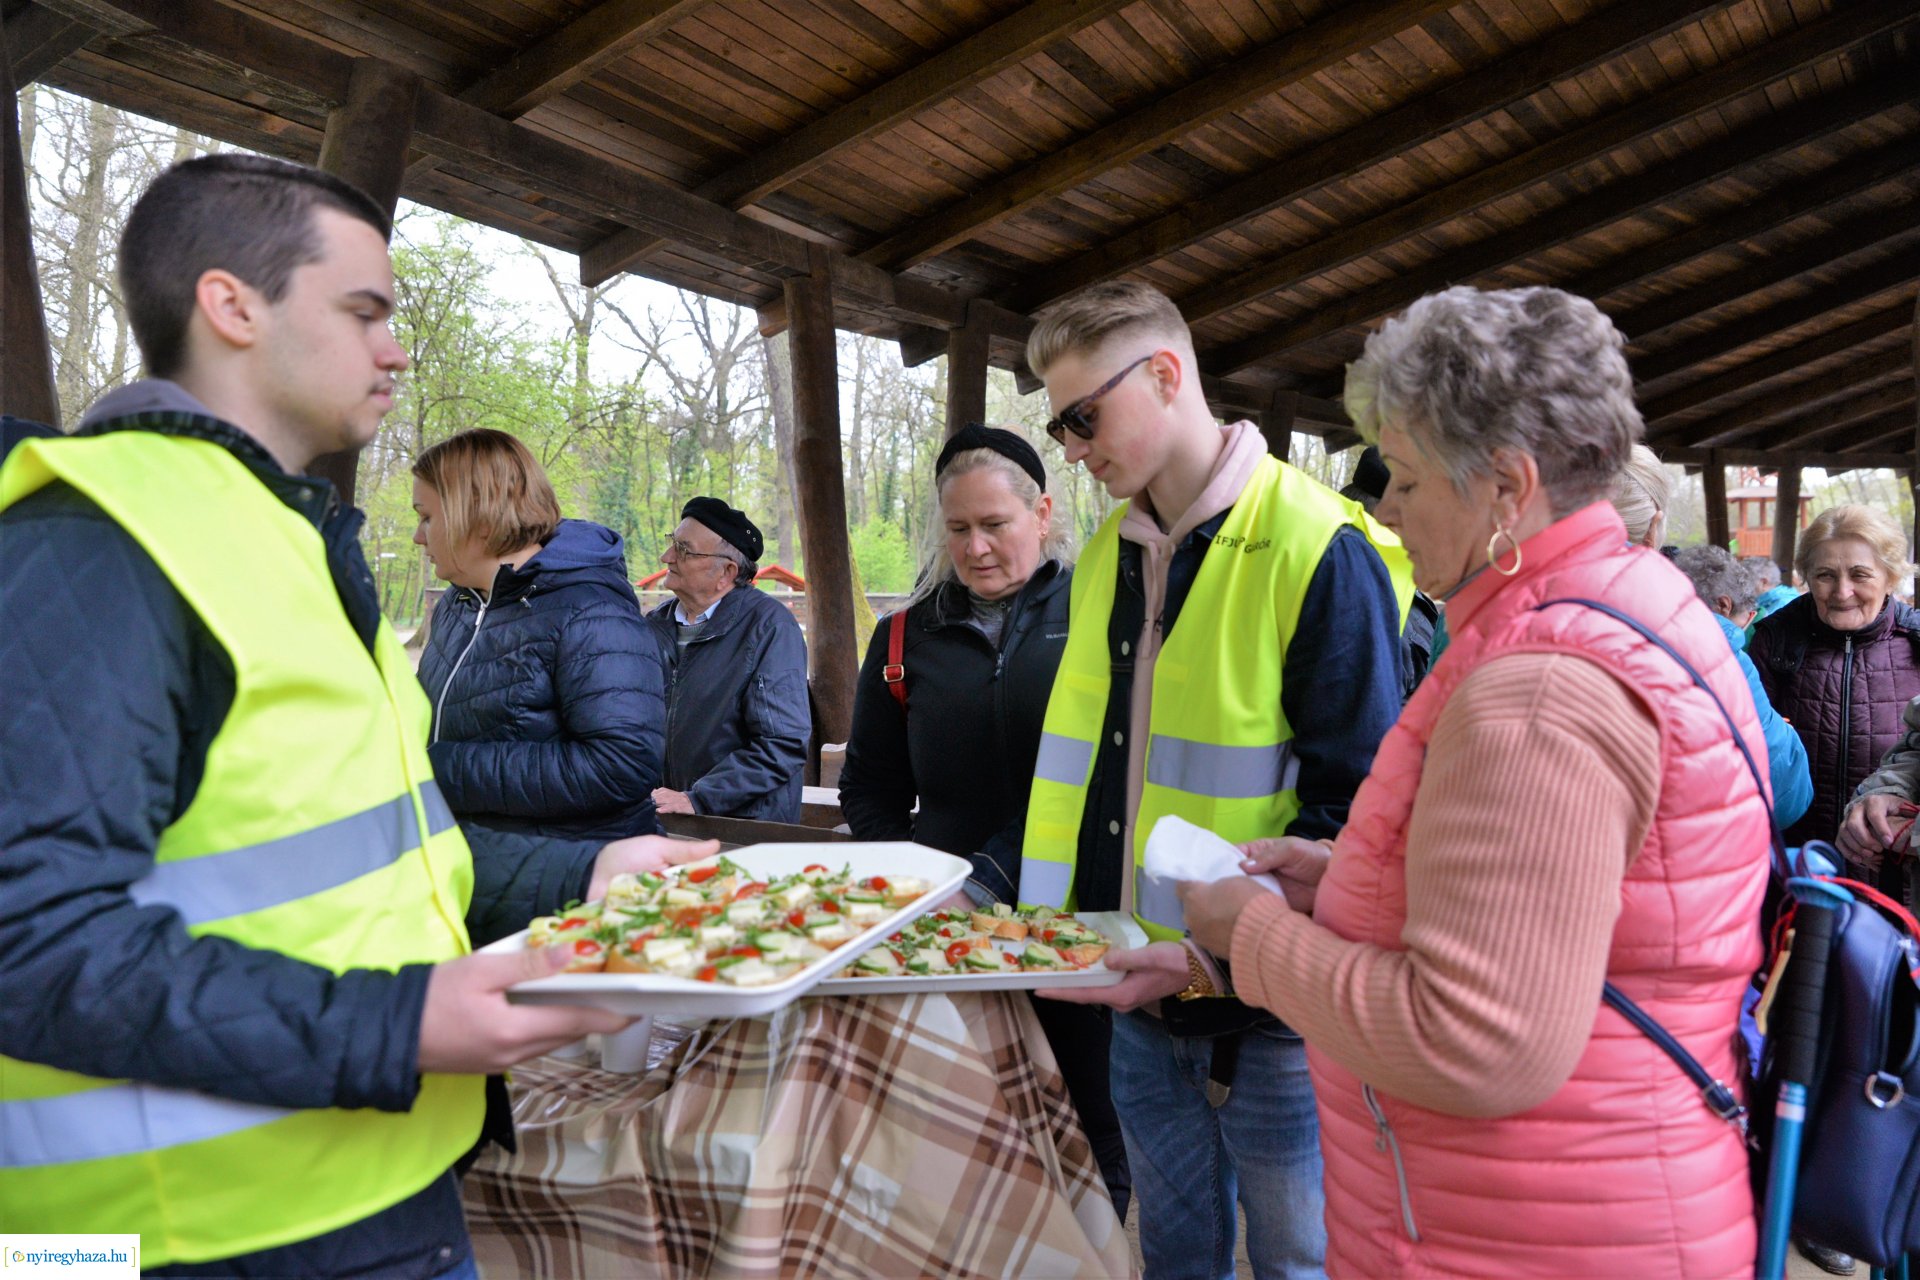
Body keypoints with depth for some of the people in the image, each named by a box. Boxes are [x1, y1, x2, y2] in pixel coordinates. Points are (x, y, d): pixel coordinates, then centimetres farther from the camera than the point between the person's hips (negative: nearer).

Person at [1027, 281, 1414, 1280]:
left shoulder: (1318, 550, -16)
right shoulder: (1106, 556, 7)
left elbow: (1359, 806, -16)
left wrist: (1217, 954, -23)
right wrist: (1052, 917, 6)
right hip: (1140, 1001, 6)